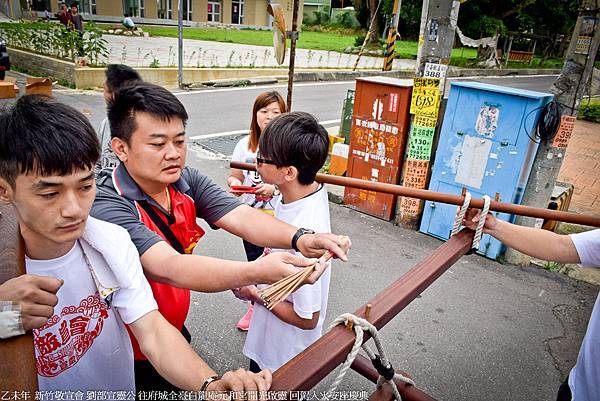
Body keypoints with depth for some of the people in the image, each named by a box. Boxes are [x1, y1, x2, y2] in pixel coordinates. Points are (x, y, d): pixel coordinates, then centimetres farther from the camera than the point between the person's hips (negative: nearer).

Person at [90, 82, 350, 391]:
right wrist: (257, 272, -56)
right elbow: (169, 268, -42)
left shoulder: (187, 181, -10)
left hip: (175, 330, 6)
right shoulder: (107, 207, -30)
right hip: (131, 356, -5)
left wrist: (300, 239, -41)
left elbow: (240, 217, -23)